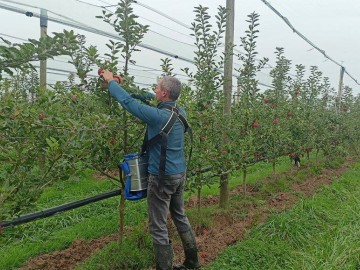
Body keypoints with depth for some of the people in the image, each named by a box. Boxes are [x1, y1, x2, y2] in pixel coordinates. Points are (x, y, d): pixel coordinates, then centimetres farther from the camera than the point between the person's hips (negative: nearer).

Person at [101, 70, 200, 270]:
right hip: (180, 173, 9)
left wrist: (111, 81, 4)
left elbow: (128, 102, -13)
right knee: (180, 217, 22)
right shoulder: (181, 112, 3)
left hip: (163, 176, -8)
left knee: (159, 227, 4)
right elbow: (156, 102, 18)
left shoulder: (158, 115, -21)